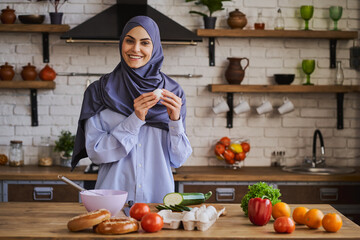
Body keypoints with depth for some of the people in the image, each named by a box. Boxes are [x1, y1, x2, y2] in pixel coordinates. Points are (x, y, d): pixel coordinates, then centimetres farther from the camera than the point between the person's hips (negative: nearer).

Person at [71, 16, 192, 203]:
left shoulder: (172, 92, 5)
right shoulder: (100, 91, 2)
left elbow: (178, 160, 4)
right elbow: (95, 152, -5)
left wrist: (175, 120, -12)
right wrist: (135, 119, -13)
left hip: (158, 197, 1)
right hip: (113, 196, -1)